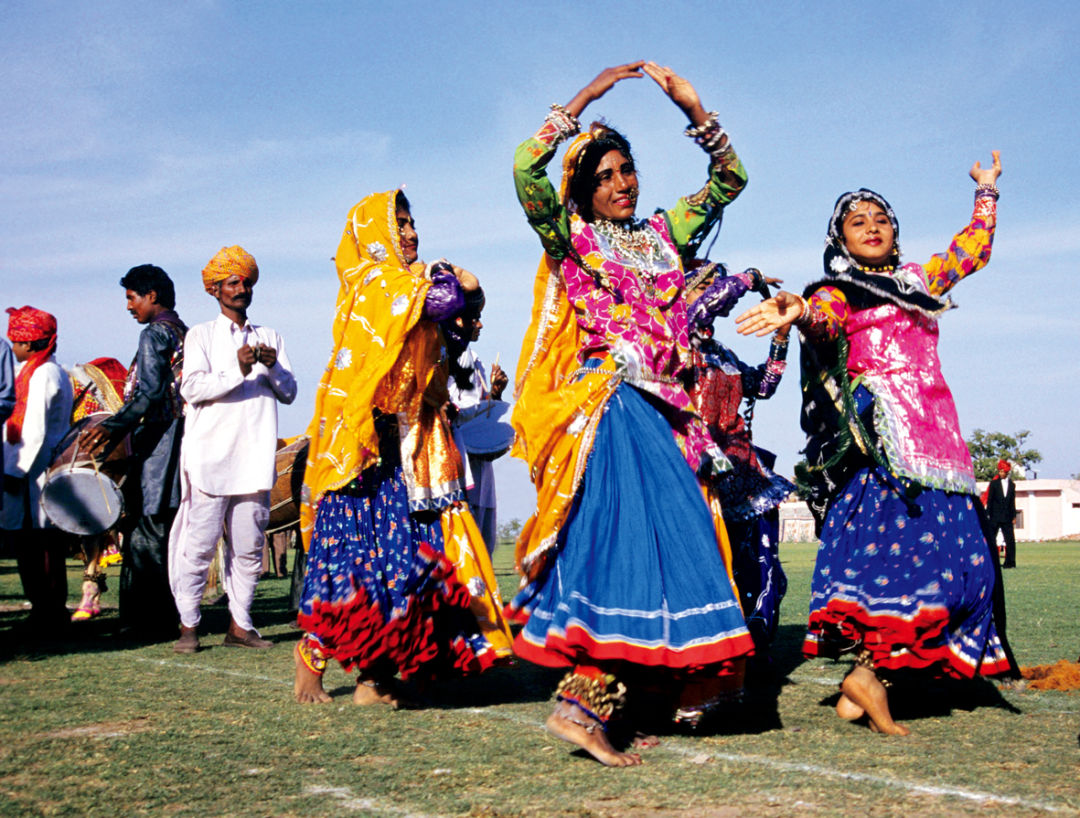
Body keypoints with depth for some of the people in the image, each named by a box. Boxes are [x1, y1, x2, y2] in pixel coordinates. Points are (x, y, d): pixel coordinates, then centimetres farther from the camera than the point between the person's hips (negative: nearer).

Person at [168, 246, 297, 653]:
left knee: (248, 547, 4)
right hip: (211, 456, -3)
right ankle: (188, 625, 3)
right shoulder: (201, 335, 8)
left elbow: (288, 393, 12)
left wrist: (273, 367, -8)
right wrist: (238, 371, -18)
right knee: (200, 543, -5)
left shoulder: (269, 338, 19)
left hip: (254, 458, 3)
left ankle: (239, 624, 12)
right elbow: (191, 387, -7)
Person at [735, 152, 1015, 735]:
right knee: (911, 542, -21)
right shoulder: (839, 293, 7)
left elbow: (971, 250, 41)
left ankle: (864, 674, -5)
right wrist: (798, 312, -38)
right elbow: (823, 316, -16)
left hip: (934, 434, 7)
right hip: (881, 434, -7)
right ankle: (868, 675, -18)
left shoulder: (918, 281, 26)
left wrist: (986, 193, 48)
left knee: (955, 555, -4)